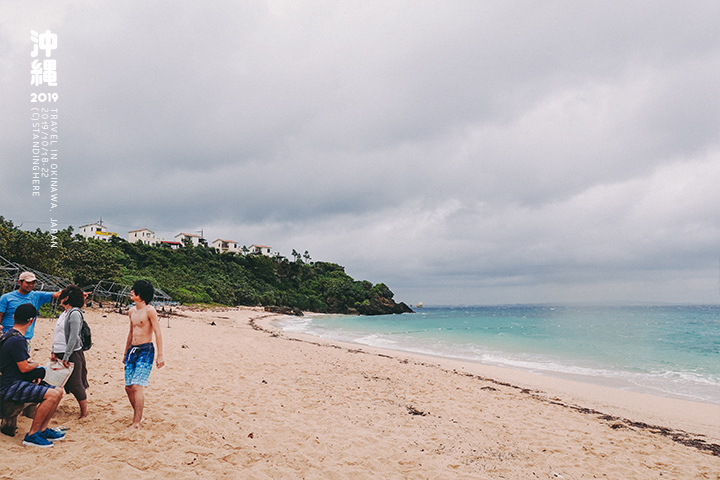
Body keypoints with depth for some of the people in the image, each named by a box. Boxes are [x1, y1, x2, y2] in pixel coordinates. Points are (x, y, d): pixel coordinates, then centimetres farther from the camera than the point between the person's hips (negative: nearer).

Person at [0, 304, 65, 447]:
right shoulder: (17, 340, -20)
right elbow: (24, 368, -20)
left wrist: (35, 373, 7)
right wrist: (35, 365, 3)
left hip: (16, 383, 11)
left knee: (58, 392, 4)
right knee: (52, 395, -25)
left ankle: (43, 429, 10)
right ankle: (32, 435, -13)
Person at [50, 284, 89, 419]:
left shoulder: (75, 313, -13)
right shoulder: (64, 313, 14)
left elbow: (73, 337, -18)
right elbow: (57, 335, 18)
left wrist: (66, 357, -19)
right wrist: (53, 351, 8)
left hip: (72, 354, -8)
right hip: (60, 353, 8)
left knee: (75, 385, -5)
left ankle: (84, 413, 4)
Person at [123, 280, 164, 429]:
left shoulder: (149, 310, -10)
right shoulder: (131, 312, 13)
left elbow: (158, 333, -12)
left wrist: (160, 355, -16)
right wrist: (126, 353, 27)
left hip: (146, 350, -8)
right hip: (132, 350, 8)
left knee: (137, 386, -13)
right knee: (128, 387, 8)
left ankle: (136, 423, -8)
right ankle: (138, 416, 26)